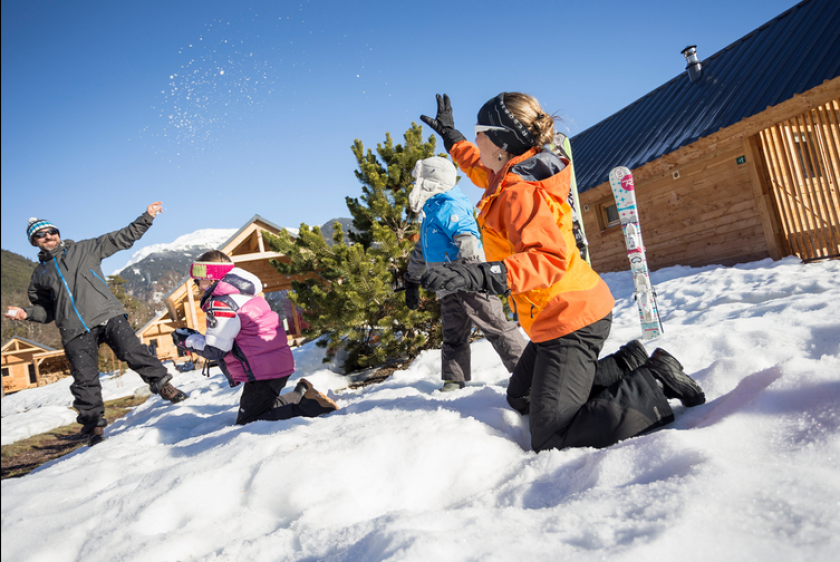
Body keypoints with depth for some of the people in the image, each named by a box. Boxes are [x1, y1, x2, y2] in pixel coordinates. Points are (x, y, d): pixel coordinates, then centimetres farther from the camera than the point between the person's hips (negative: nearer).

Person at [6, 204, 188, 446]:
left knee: (132, 351, -23)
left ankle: (162, 384, -13)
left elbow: (122, 238, 12)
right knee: (85, 380, -1)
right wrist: (26, 313, 7)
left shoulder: (84, 249, 14)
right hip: (75, 332, 2)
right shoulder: (40, 274, 22)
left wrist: (146, 218, 5)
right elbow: (46, 309, 28)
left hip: (107, 316, -2)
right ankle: (93, 423, 10)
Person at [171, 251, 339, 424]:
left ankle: (309, 404, -14)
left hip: (262, 371, -10)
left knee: (247, 423, -5)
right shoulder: (242, 295, 17)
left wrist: (186, 339, 2)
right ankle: (302, 394, 9)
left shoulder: (221, 305, -15)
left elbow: (215, 350, -14)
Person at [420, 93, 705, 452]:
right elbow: (483, 170, 32)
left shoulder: (521, 193, -22)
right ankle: (627, 367, 18)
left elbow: (550, 258, -35)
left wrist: (483, 276, -46)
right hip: (561, 315, 10)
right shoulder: (516, 177, 8)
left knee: (550, 438, -9)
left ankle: (655, 382, -1)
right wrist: (451, 137, 37)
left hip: (570, 320, -10)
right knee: (521, 398, 25)